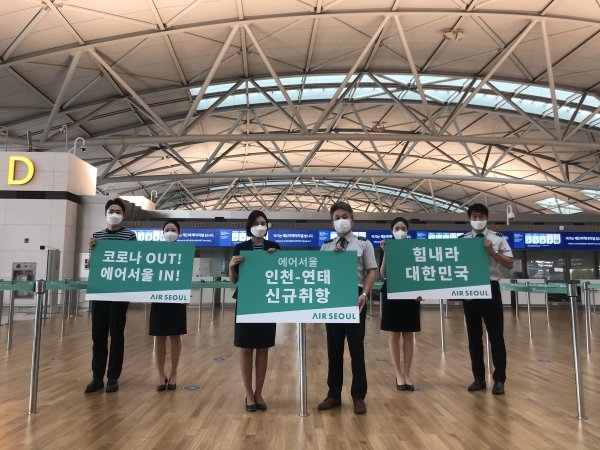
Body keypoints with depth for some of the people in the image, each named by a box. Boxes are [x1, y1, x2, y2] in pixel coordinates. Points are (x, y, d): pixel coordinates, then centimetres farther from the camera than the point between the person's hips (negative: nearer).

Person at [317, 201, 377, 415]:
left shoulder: (363, 243, 3)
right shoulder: (326, 246, 10)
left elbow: (371, 271, -2)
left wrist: (364, 295, -15)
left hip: (354, 298, -3)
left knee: (356, 348, 4)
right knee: (333, 348, 10)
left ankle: (358, 397, 18)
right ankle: (334, 394, 24)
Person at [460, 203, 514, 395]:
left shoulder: (498, 239, 1)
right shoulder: (461, 240, 4)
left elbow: (510, 264, -1)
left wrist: (493, 252, -15)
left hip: (491, 289, -1)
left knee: (496, 335, 3)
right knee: (473, 336, 9)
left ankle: (499, 380, 15)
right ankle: (479, 378, 22)